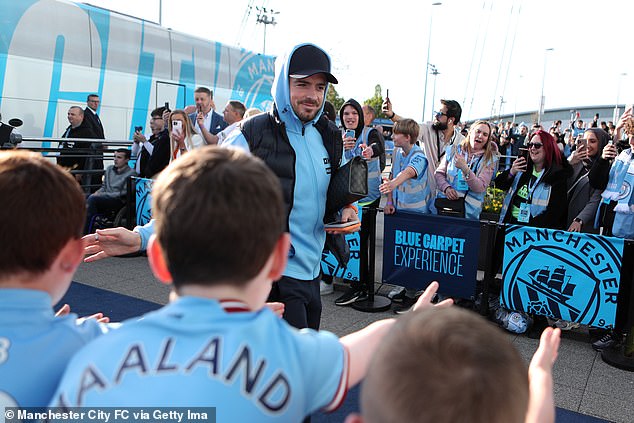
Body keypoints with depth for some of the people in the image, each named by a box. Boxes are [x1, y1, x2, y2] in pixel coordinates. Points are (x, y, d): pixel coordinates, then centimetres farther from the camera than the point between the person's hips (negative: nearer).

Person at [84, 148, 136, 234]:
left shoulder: (131, 173, -3)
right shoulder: (109, 169, 19)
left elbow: (124, 193, -11)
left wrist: (101, 194, -13)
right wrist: (98, 192, 1)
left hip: (119, 202, -7)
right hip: (105, 198, 7)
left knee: (92, 199, -29)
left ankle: (85, 233, -27)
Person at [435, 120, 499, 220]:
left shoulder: (490, 159, -2)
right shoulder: (453, 150, 4)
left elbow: (481, 188, -13)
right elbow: (439, 173, 7)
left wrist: (465, 169, -27)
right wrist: (446, 188, -13)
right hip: (444, 203, 2)